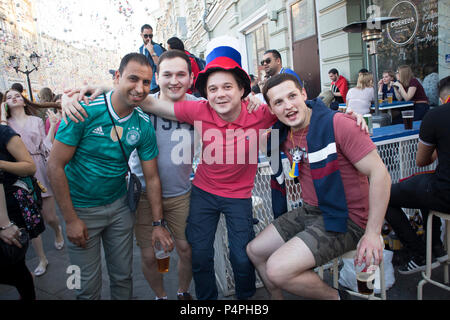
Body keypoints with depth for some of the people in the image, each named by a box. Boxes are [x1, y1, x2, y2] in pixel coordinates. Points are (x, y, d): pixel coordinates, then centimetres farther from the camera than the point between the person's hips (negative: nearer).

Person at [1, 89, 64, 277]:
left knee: (49, 217, 4)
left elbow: (46, 147, 0)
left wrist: (52, 126, -9)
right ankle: (42, 259, 20)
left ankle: (58, 231, 41)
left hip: (40, 171, 0)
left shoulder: (37, 121, 6)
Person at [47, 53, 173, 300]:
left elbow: (152, 178, -2)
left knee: (123, 276, 16)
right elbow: (55, 165, -15)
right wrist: (70, 219, -14)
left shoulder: (144, 126, -8)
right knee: (88, 286, 9)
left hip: (118, 206, 3)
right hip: (80, 208, -3)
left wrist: (158, 223, -3)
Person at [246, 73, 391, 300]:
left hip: (345, 219, -7)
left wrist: (373, 233, -20)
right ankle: (277, 298, 33)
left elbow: (379, 174, -19)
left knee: (278, 270, -20)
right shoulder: (283, 133, 1)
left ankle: (335, 297, 7)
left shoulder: (337, 124, -20)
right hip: (310, 212, 8)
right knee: (254, 251, 10)